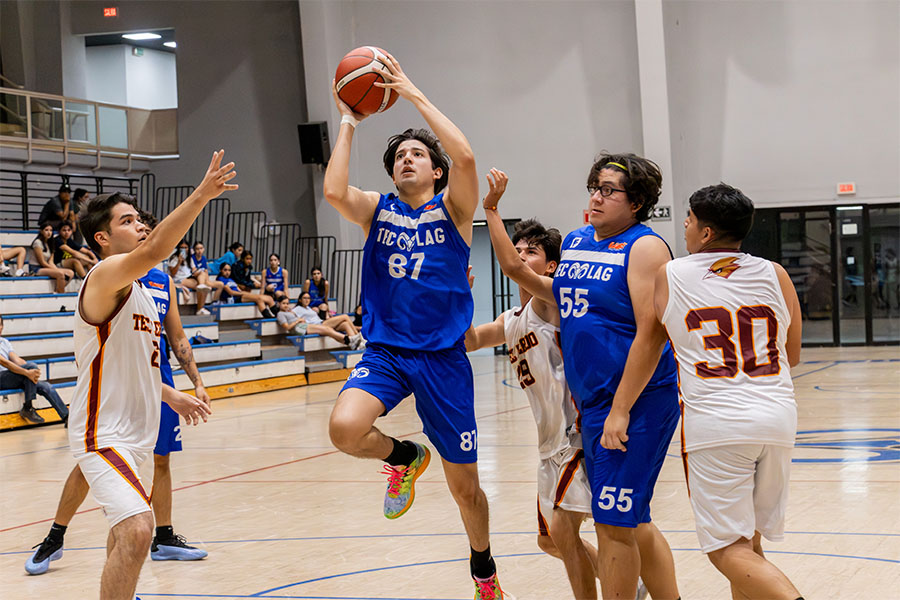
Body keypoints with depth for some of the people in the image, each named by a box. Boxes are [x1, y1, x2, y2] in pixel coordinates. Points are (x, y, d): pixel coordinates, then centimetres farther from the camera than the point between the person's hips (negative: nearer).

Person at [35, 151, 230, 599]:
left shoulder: (139, 290, 15)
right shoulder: (105, 276, -15)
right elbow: (153, 251, -37)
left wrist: (170, 396, 24)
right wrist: (201, 196, -43)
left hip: (133, 432, 10)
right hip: (102, 435, -10)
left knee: (127, 531, 26)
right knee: (137, 532, -27)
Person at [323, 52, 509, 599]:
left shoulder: (452, 207, 1)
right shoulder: (378, 210, 7)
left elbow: (465, 155, -20)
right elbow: (334, 191, -14)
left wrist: (415, 94, -15)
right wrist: (349, 122, -8)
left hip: (442, 358, -1)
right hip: (385, 353, 2)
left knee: (464, 486, 6)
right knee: (345, 429, -29)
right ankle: (404, 457, 7)